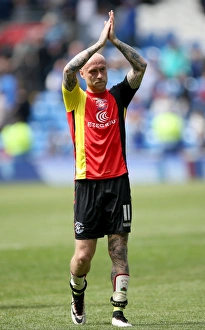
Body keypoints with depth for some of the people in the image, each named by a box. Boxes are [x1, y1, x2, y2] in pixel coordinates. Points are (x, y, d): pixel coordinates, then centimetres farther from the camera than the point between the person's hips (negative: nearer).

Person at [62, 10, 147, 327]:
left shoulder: (118, 96, 10)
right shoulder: (76, 99, 3)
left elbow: (140, 66, -1)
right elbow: (69, 70, -16)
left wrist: (114, 40, -9)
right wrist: (99, 42, -17)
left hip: (118, 181, 2)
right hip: (87, 182, -2)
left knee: (119, 247, -3)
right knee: (84, 254, 0)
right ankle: (77, 293, 28)